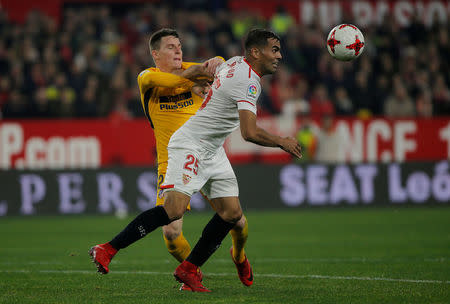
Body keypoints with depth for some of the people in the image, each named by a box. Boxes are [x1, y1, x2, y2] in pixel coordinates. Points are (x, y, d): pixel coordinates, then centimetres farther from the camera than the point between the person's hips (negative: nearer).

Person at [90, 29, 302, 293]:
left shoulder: (234, 63, 9)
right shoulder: (247, 82, -21)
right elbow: (250, 133, -27)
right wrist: (282, 142, -13)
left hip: (212, 152, 10)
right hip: (190, 147, -10)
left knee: (232, 213, 3)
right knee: (174, 209, -23)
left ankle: (188, 270, 9)